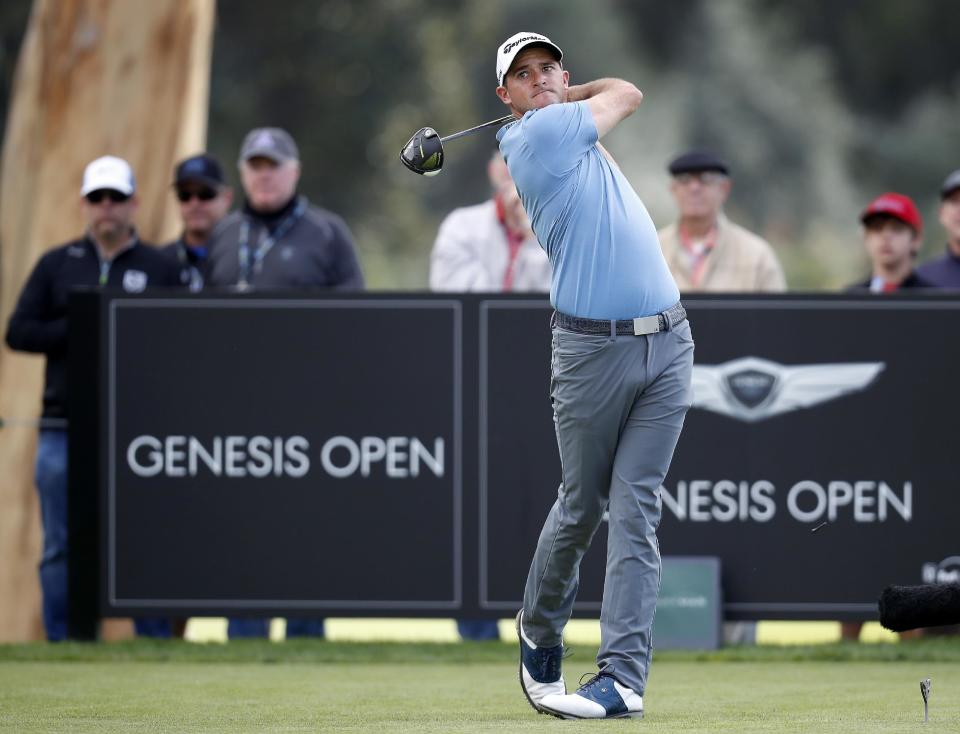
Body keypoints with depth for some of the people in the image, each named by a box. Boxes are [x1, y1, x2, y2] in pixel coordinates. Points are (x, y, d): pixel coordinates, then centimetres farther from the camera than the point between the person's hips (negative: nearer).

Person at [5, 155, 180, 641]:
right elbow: (19, 332, 5)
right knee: (63, 548, 2)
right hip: (63, 430, 2)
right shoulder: (57, 265, 13)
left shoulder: (159, 269, 9)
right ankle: (62, 646, 7)